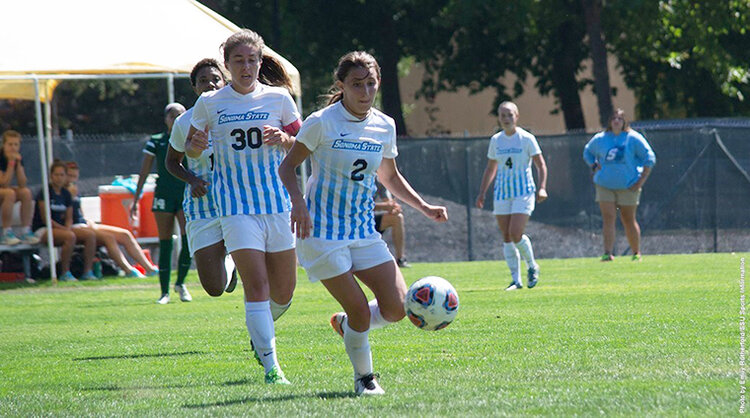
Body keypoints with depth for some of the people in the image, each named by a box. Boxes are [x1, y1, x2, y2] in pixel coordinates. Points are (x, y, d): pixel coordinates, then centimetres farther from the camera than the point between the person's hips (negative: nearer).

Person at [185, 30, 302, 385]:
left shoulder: (278, 98, 5)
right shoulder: (210, 103, 3)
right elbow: (190, 150, 12)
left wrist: (283, 139, -11)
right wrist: (196, 145, -11)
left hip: (277, 201, 2)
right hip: (235, 204, -2)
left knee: (283, 291, 6)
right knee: (256, 285, -13)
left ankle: (260, 330, 39)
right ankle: (271, 365, -10)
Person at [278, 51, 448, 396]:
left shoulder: (384, 126, 6)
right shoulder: (323, 122, -11)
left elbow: (389, 177, 20)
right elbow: (287, 165, -6)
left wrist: (423, 207, 9)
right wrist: (297, 201, -23)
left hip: (364, 231, 5)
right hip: (322, 230, -5)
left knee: (396, 308, -5)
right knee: (359, 309, -11)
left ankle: (345, 324, 25)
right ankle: (364, 378, 11)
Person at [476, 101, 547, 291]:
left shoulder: (527, 138, -4)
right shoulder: (496, 140, 9)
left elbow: (541, 165, -2)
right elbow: (490, 169, 19)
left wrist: (542, 188, -15)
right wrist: (482, 193, 13)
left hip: (524, 191, -5)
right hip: (502, 192, 5)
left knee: (516, 234, -17)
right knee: (506, 237, 0)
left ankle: (532, 266, 10)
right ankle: (516, 280, 7)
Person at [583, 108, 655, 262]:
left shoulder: (633, 138, -3)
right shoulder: (599, 139, 5)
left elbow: (649, 158, -1)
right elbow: (587, 153, 24)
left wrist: (641, 180, -8)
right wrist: (594, 166, 6)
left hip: (628, 186, -2)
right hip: (605, 186, 2)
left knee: (628, 220, 5)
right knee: (608, 218, -10)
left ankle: (636, 253, 19)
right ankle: (608, 253, -15)